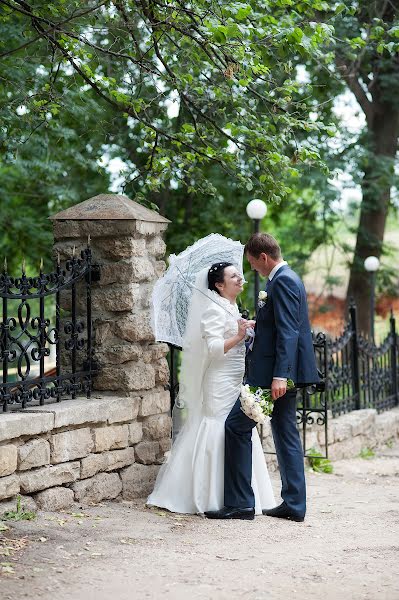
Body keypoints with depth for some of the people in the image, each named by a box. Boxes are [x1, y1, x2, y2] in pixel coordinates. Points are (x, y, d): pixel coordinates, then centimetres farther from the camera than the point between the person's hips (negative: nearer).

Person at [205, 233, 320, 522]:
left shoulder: (282, 282, -15)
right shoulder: (289, 278, 17)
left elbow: (288, 332, -23)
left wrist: (279, 376, -27)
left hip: (272, 372, -11)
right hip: (284, 372, 11)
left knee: (237, 426, -6)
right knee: (286, 434, 11)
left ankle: (238, 502, -5)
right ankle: (294, 504, 13)